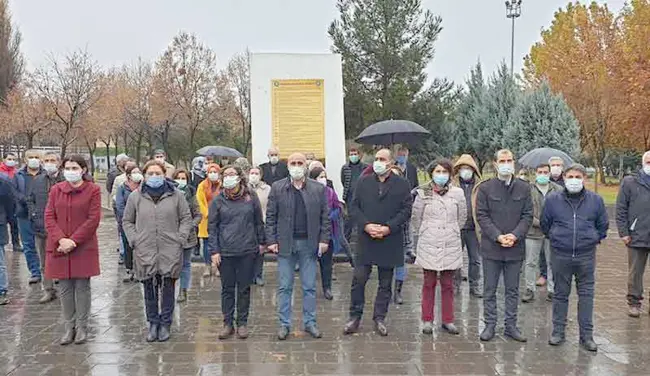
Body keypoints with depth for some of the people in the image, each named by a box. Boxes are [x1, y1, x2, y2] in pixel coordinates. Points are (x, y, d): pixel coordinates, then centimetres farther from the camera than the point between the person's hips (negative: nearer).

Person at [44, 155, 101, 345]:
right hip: (59, 247, 3)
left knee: (82, 286, 5)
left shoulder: (93, 190, -2)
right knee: (64, 288, 7)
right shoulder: (56, 190, 8)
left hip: (84, 247, -3)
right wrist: (60, 239, -13)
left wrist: (73, 240, -15)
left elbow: (94, 219, -8)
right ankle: (69, 327, 18)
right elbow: (49, 217, 3)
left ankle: (82, 327, 16)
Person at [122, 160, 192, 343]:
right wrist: (134, 240, 0)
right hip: (145, 252, 1)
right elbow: (127, 221, 13)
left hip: (170, 252, -1)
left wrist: (180, 238, -3)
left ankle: (165, 324, 18)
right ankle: (153, 323, 21)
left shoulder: (176, 195, 2)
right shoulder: (135, 196, 5)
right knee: (149, 290, 7)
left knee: (168, 289, 5)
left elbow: (186, 218, 7)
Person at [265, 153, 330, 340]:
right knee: (284, 287, 6)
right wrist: (271, 240, -5)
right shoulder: (277, 188, 2)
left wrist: (324, 239, -4)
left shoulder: (318, 189, 4)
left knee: (309, 287, 8)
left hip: (309, 244, 1)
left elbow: (325, 216, 4)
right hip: (285, 244, 0)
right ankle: (284, 324, 16)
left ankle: (310, 322, 20)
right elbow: (270, 217, 1)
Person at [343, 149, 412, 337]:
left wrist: (388, 228, -14)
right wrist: (366, 225, -12)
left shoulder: (402, 184, 2)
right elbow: (354, 207, 3)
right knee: (359, 279, 0)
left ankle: (379, 318, 20)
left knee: (385, 283, 9)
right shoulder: (363, 182, 7)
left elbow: (406, 210, -3)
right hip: (366, 240, 1)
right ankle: (355, 316, 13)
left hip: (390, 241, -1)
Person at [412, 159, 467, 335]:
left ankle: (448, 320, 16)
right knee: (429, 283, 4)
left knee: (448, 284, 7)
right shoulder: (423, 193, -1)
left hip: (451, 245, 1)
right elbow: (416, 218, 8)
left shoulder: (457, 193, 2)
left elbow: (462, 218, 14)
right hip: (429, 245, -1)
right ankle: (427, 320, 13)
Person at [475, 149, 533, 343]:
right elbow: (482, 216, -5)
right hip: (491, 247, -2)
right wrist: (497, 236, -15)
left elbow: (528, 215, 2)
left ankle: (511, 325, 21)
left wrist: (515, 235, -12)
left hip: (515, 247, 2)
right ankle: (490, 325, 17)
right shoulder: (485, 188, -2)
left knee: (512, 290, 11)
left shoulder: (524, 188, 4)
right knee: (489, 290, 7)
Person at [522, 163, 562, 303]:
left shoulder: (558, 190, 2)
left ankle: (551, 290, 21)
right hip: (533, 232, -1)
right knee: (531, 262, 7)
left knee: (552, 262, 10)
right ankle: (530, 289, 19)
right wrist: (539, 223, -15)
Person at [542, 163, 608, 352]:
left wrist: (594, 239, 10)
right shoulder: (552, 199, -2)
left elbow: (603, 225, 14)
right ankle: (558, 331, 19)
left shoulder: (595, 200, 0)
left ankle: (586, 335, 13)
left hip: (586, 255, 0)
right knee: (560, 294, 9)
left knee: (586, 294, 5)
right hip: (560, 255, 0)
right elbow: (545, 224, 12)